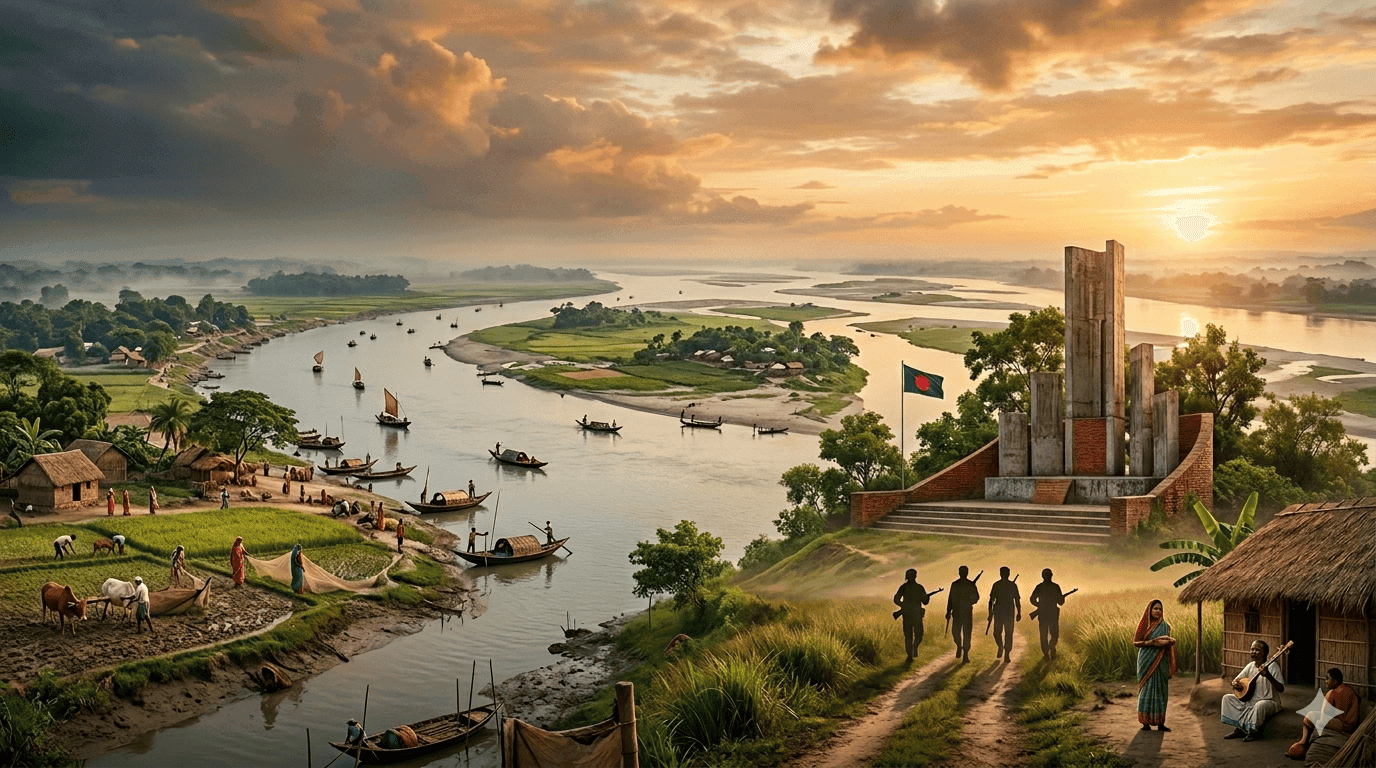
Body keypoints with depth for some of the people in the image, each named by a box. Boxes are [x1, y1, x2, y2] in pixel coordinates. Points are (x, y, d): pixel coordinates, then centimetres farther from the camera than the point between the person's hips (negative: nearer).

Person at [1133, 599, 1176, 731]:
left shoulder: (1164, 626, 9)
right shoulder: (1144, 625, 0)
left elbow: (1169, 641, 11)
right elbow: (1135, 642, -3)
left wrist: (1169, 641, -13)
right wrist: (1151, 642, -17)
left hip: (1160, 662, 3)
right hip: (1146, 661, -3)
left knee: (1161, 691, 2)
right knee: (1146, 690, -3)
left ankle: (1160, 723, 8)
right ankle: (1145, 722, 3)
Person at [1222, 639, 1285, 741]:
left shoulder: (1272, 666, -13)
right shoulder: (1250, 666, 7)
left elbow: (1281, 689, -22)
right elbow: (1235, 680, 16)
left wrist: (1268, 676, -38)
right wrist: (1235, 684, -10)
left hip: (1269, 701, -7)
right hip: (1249, 700, 7)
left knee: (1260, 705, -40)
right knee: (1227, 698, -4)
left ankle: (1253, 732, -16)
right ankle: (1238, 729, -4)